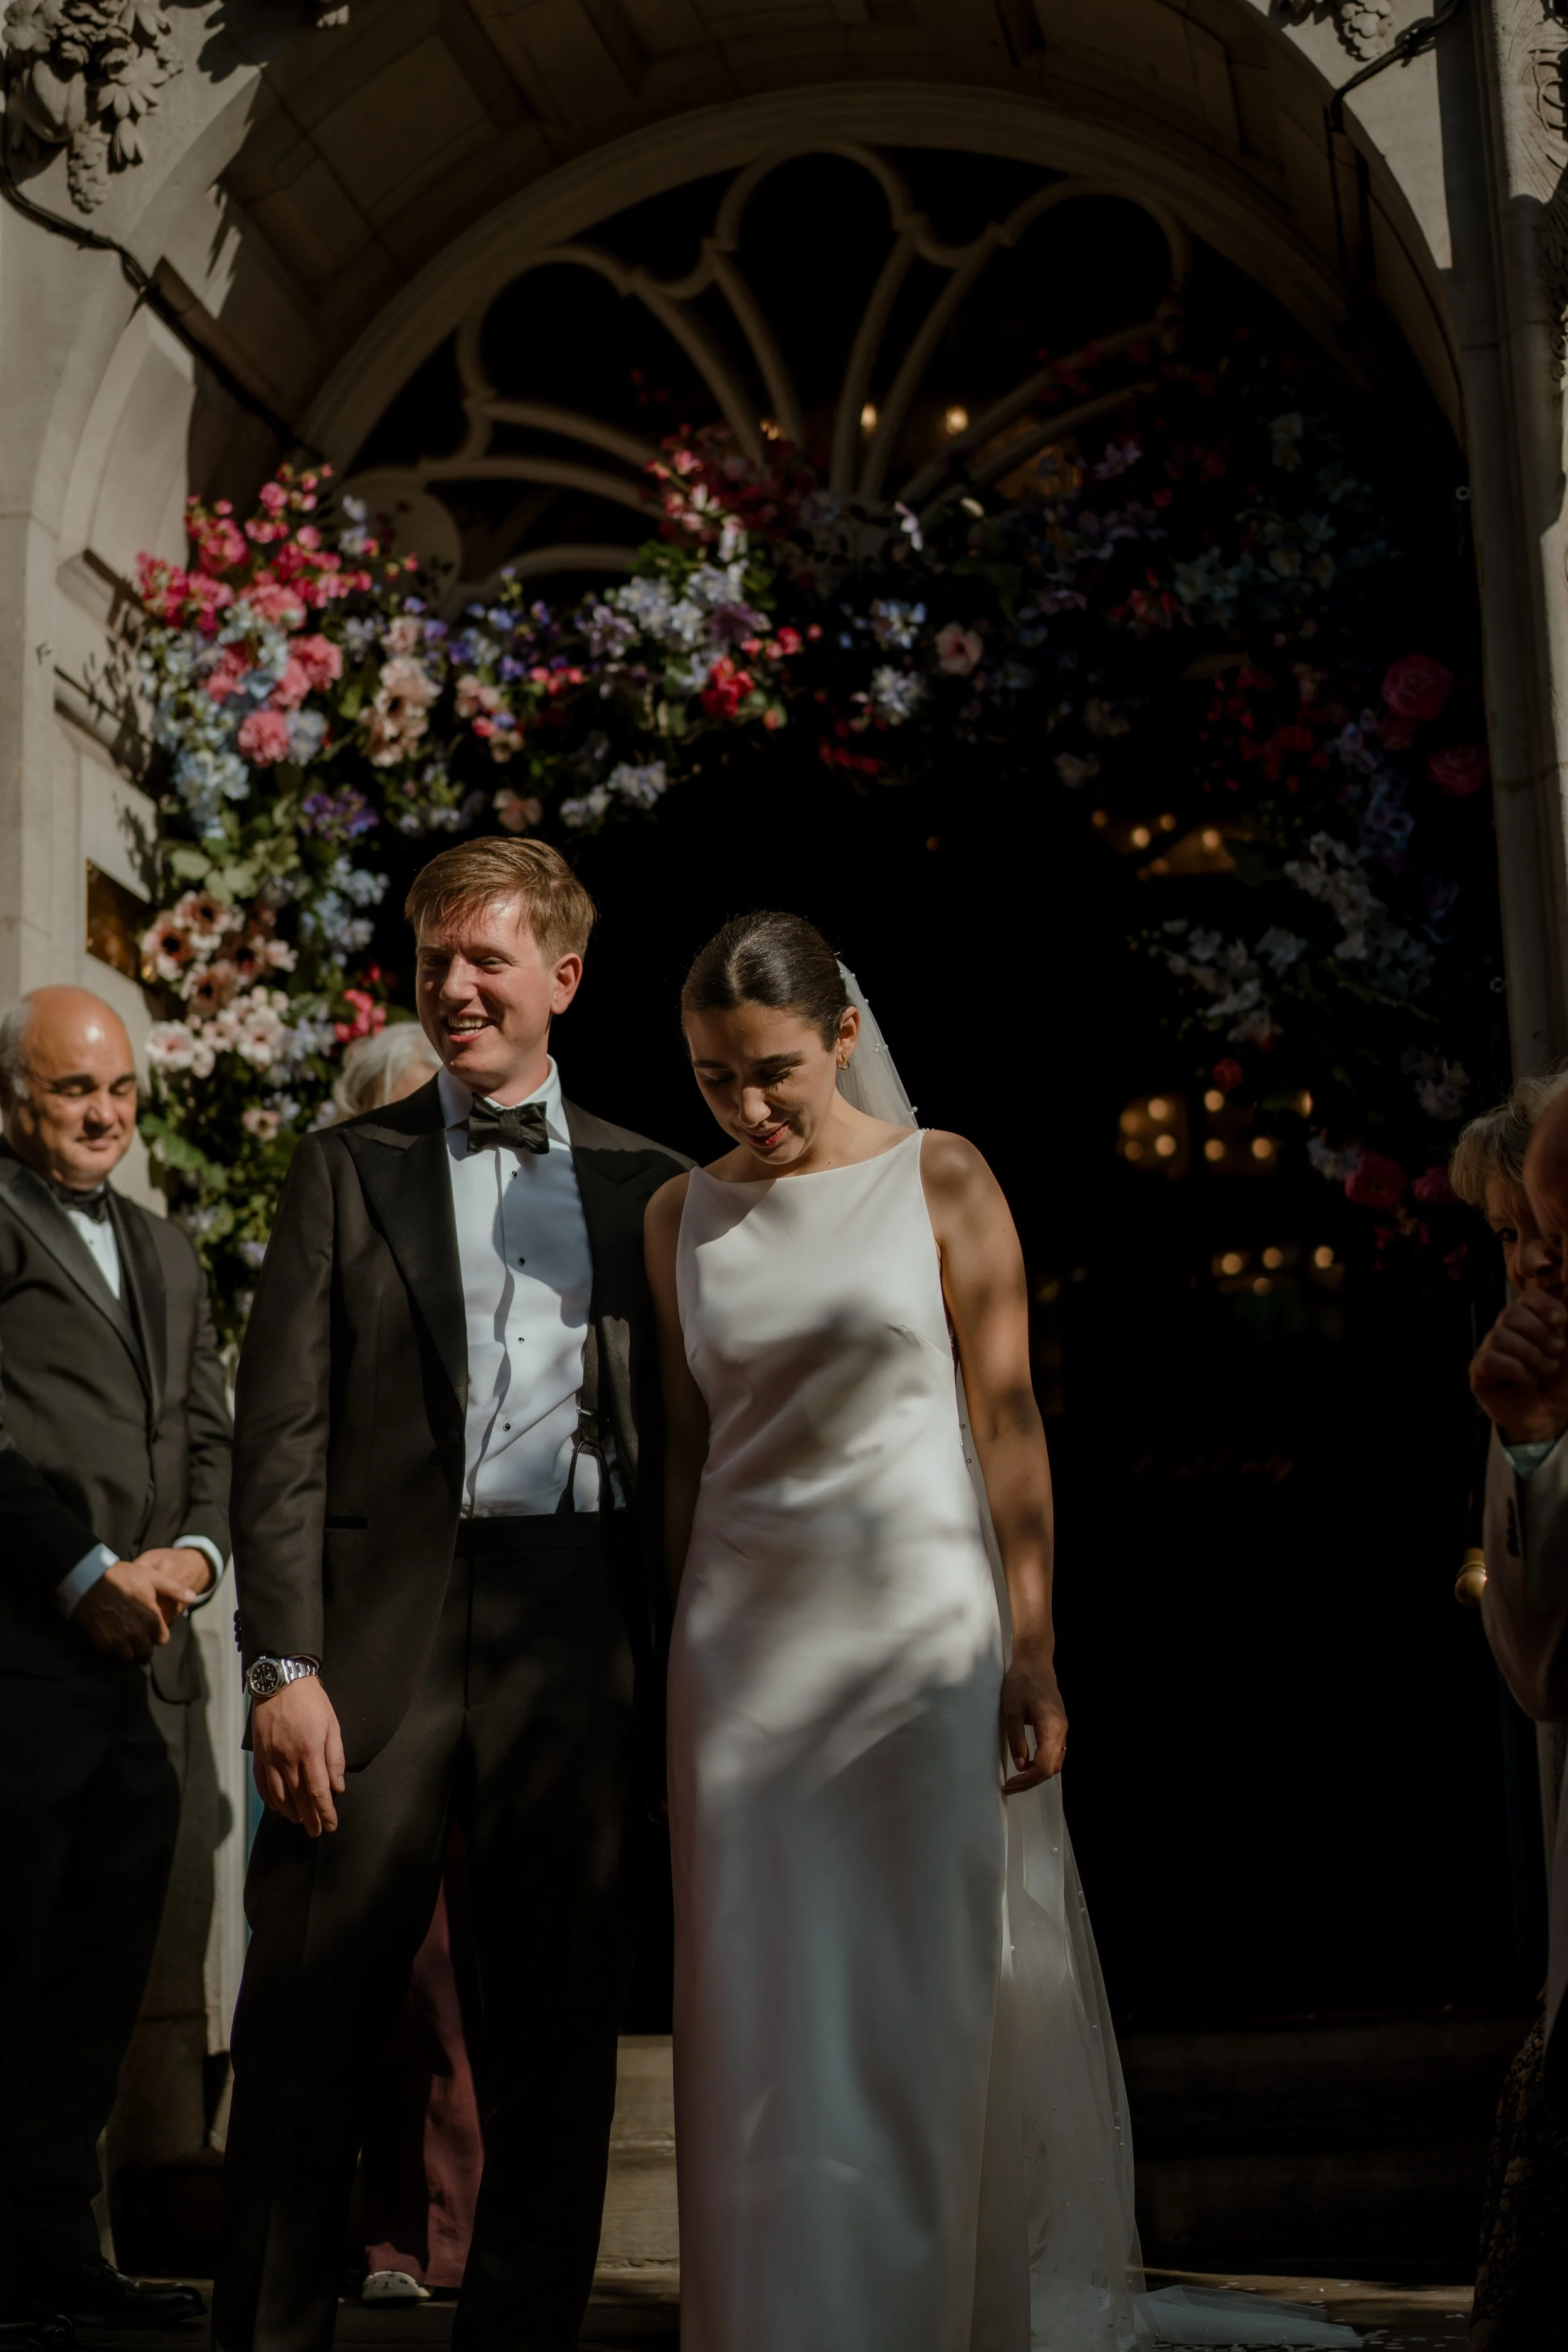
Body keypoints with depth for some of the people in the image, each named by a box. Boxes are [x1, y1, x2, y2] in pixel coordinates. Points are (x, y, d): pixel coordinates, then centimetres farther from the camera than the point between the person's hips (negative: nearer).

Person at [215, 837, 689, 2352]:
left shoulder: (644, 1184, 12)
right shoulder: (347, 1168, 8)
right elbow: (280, 1432, 1)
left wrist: (687, 1661, 3)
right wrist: (285, 1665, -10)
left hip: (581, 1641, 2)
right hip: (383, 1631, -1)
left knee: (559, 2029, 9)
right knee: (310, 2024, 1)